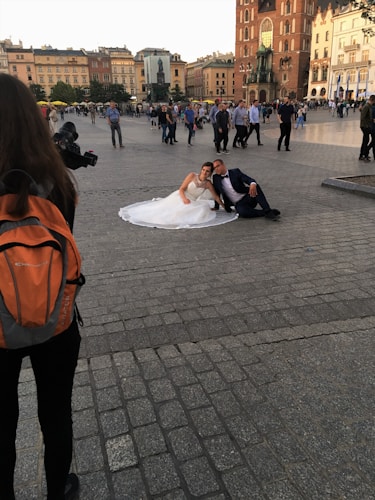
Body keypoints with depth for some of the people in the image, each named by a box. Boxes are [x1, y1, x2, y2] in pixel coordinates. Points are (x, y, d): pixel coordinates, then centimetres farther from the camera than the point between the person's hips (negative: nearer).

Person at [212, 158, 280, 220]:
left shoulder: (235, 172, 1)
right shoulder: (216, 178, 8)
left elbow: (248, 179, -15)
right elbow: (217, 194, 19)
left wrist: (253, 184, -38)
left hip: (249, 197, 0)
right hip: (238, 204, 0)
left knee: (256, 186, -33)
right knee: (242, 212, -37)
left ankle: (268, 211, -32)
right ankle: (265, 213, -23)